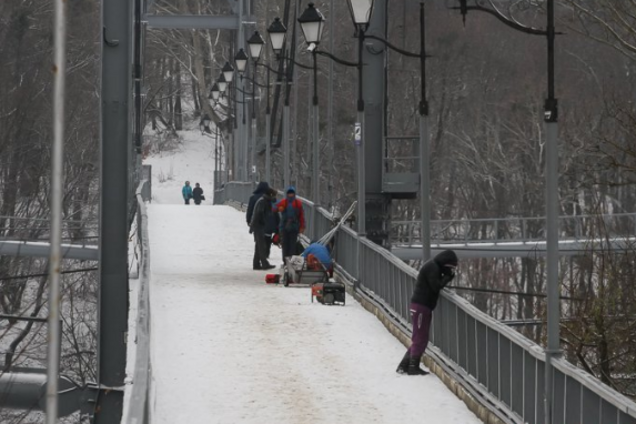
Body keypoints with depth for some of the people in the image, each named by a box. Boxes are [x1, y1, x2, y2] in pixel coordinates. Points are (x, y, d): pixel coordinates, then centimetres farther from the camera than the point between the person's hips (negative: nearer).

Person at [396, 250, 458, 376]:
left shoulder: (435, 267, 17)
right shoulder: (432, 267, -14)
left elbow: (437, 284, 16)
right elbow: (436, 286, -21)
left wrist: (448, 275, 1)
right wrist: (448, 276, -9)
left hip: (424, 306, 10)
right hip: (420, 305, -10)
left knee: (420, 338, 13)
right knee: (420, 338, -6)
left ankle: (404, 365, 15)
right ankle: (413, 366, -2)